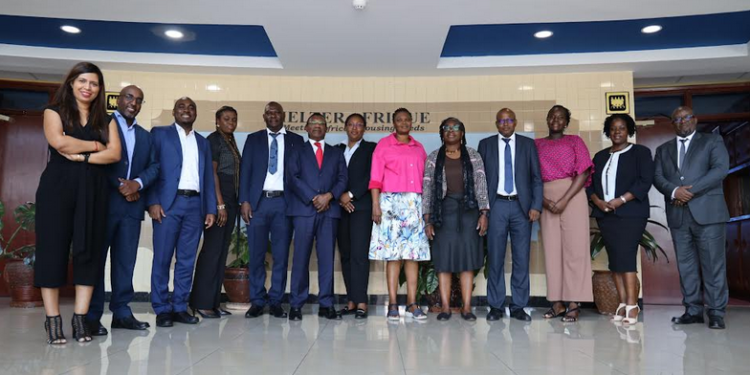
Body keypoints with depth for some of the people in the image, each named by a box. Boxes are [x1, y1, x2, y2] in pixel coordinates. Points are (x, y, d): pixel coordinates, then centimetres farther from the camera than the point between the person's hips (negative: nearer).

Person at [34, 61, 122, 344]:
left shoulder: (105, 119, 14)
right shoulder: (55, 111, 9)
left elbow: (115, 153, -1)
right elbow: (59, 142, -11)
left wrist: (82, 156, -11)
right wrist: (95, 145, -2)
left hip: (93, 190, 2)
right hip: (57, 187, -2)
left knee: (89, 250, 0)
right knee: (53, 248, -2)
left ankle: (80, 318, 6)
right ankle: (53, 320, 5)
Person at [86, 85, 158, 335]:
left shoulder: (145, 136, 21)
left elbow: (154, 167, 11)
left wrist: (137, 183, -8)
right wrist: (119, 185, -12)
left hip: (132, 204, 5)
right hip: (104, 200, -5)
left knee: (126, 260, 5)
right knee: (96, 257, 0)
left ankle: (121, 312, 11)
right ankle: (92, 316, 5)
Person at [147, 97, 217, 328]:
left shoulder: (203, 142, 20)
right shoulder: (159, 134, 9)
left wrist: (211, 209, 8)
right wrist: (152, 202, -11)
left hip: (195, 205, 4)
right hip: (168, 203, -3)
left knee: (187, 260, 5)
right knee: (162, 258, -1)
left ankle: (180, 307, 12)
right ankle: (162, 309, 7)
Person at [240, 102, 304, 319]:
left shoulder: (296, 140, 10)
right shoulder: (253, 139, 12)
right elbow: (245, 170, 7)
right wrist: (244, 201, -3)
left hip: (284, 202, 0)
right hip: (258, 202, 1)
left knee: (281, 255, 2)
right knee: (256, 254, 3)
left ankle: (276, 301, 12)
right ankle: (257, 302, 13)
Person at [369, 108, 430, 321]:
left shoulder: (419, 148, 16)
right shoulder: (384, 145, 5)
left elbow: (423, 178, 15)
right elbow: (375, 177, -1)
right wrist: (375, 205, -10)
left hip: (415, 203, 4)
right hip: (391, 202, -3)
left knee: (413, 253, 1)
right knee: (393, 254, -3)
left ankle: (412, 303, 6)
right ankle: (392, 304, 1)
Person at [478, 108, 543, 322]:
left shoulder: (528, 144, 9)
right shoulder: (485, 144, 9)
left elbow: (536, 178, 7)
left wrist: (536, 206, -3)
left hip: (521, 206, 1)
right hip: (496, 206, 0)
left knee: (522, 258, 3)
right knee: (495, 258, 1)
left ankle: (519, 306, 12)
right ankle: (496, 306, 11)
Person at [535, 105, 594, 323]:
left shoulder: (575, 141, 9)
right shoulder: (537, 145, 16)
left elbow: (583, 173, -2)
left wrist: (564, 201, -13)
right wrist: (543, 200, -8)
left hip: (572, 196, -2)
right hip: (547, 201, 3)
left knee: (574, 248, -5)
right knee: (551, 250, 1)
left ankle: (573, 304, -2)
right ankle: (557, 303, 6)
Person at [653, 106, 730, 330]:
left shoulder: (712, 141, 10)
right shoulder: (663, 149, 20)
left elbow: (720, 169, -5)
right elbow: (657, 177, 7)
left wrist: (691, 190, -13)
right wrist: (674, 191, -13)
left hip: (707, 212, -3)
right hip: (678, 215, 3)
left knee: (713, 264, -3)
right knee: (686, 265, 4)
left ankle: (716, 313, 3)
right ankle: (693, 310, 10)